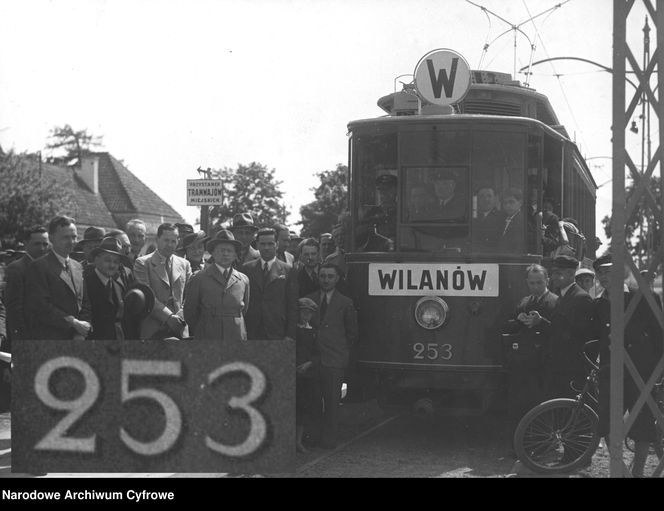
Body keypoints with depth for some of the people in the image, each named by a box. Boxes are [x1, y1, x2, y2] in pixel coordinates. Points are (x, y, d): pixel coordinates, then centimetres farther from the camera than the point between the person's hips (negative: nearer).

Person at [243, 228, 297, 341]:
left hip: (277, 333, -2)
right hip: (251, 334, 2)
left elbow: (293, 306, 1)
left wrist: (290, 335, -5)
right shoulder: (247, 268, 10)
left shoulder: (287, 270, 3)